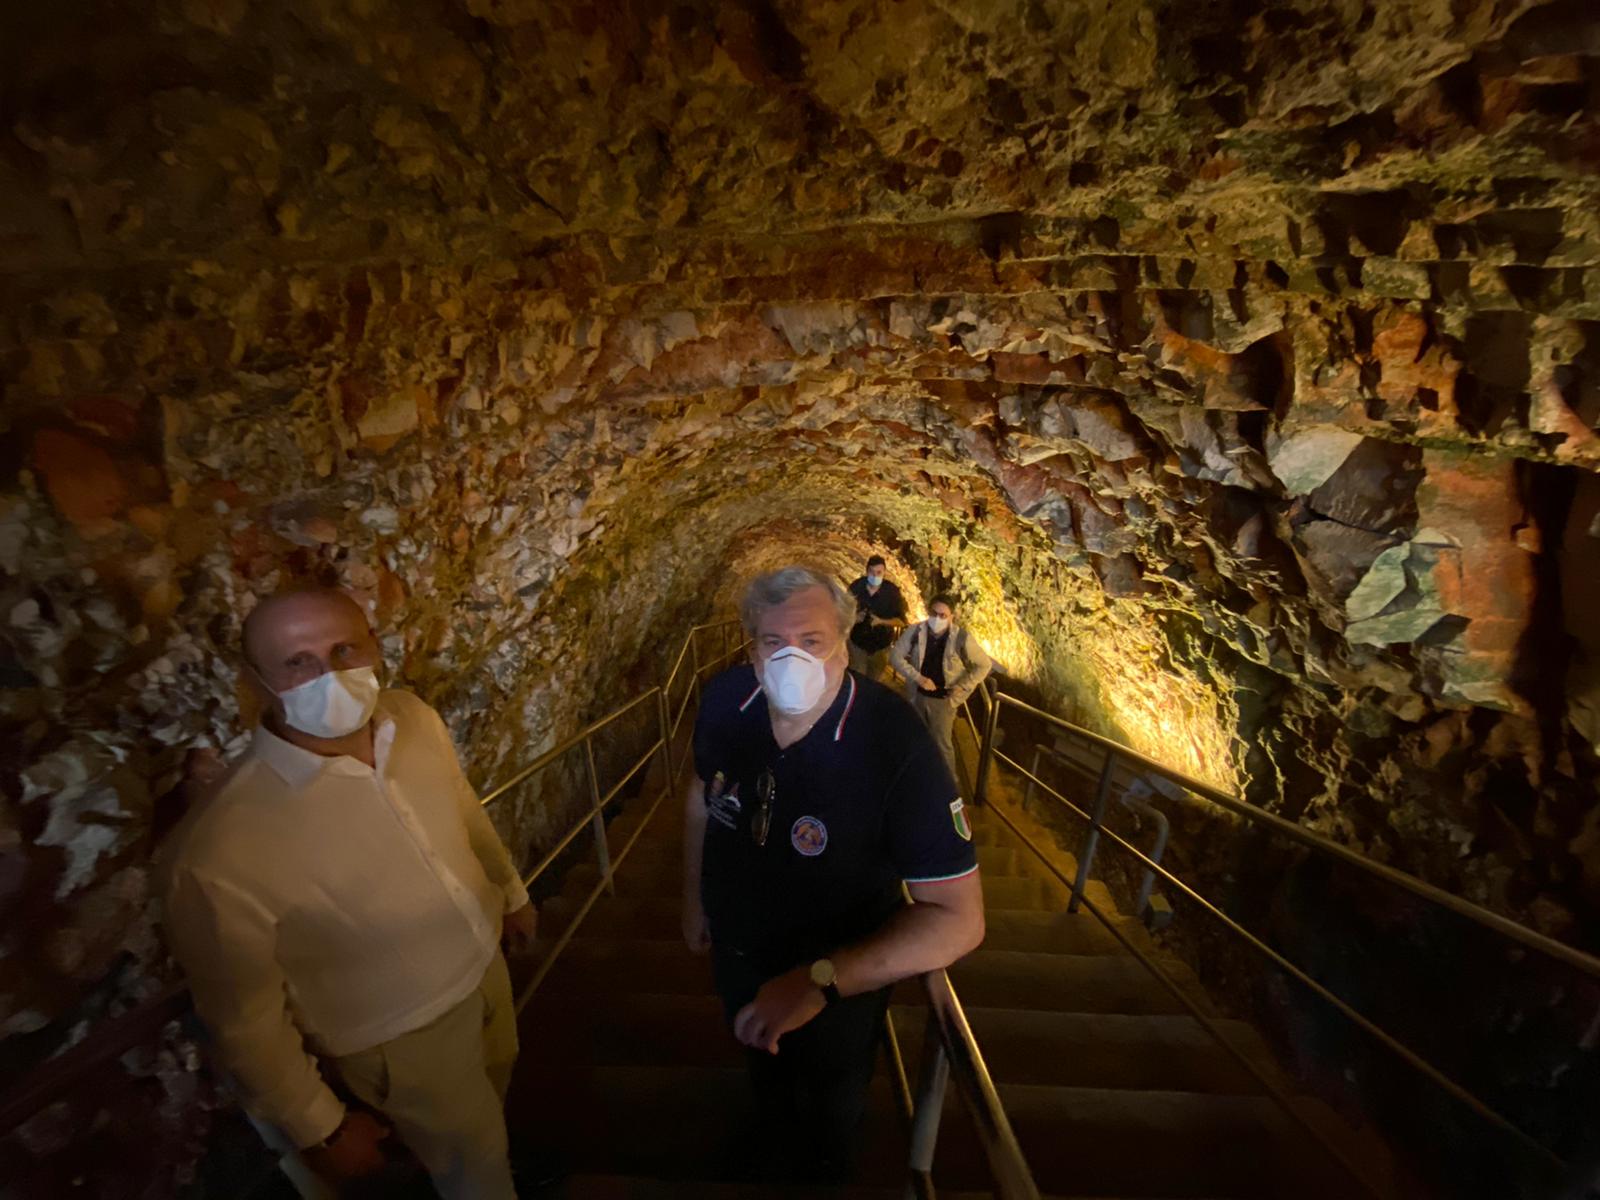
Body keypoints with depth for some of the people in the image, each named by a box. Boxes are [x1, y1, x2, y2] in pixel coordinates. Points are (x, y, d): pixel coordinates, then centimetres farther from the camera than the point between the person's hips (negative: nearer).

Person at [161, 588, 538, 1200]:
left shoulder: (415, 718, -18)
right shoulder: (220, 850, -34)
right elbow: (245, 1019, -19)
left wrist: (510, 892, 14)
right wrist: (320, 1130, -7)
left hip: (485, 966, 6)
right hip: (406, 1038, -5)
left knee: (489, 1108, 35)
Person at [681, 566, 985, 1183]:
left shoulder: (897, 745, -38)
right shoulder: (724, 698, -23)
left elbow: (958, 917, -35)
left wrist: (820, 982, -41)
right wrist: (693, 898, 6)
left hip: (840, 980, -4)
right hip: (737, 952, 5)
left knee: (828, 1102, 29)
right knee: (761, 1063, 37)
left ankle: (822, 1175, 66)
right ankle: (767, 1151, 73)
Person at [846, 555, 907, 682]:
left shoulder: (892, 591, -18)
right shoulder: (856, 586, -14)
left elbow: (901, 620, -14)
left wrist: (880, 621, -30)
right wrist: (854, 617, -24)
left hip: (881, 645, 0)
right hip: (858, 642, 0)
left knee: (875, 680, 19)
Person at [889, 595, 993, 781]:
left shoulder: (962, 638, -19)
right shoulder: (915, 631, -14)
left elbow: (984, 665, -9)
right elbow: (895, 656, -9)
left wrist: (962, 687, -15)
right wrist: (917, 677, -20)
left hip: (943, 699, -3)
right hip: (917, 695, 3)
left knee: (942, 743, 8)